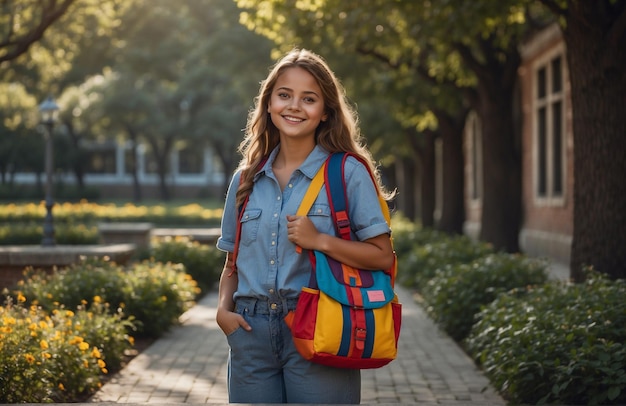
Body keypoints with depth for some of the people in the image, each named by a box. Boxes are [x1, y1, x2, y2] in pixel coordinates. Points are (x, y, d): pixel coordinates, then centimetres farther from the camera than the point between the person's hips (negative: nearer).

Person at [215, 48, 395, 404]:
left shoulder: (347, 173, -1)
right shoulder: (246, 179, 11)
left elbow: (382, 256, -5)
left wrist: (320, 241, -16)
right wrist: (224, 308, 0)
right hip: (251, 334, 4)